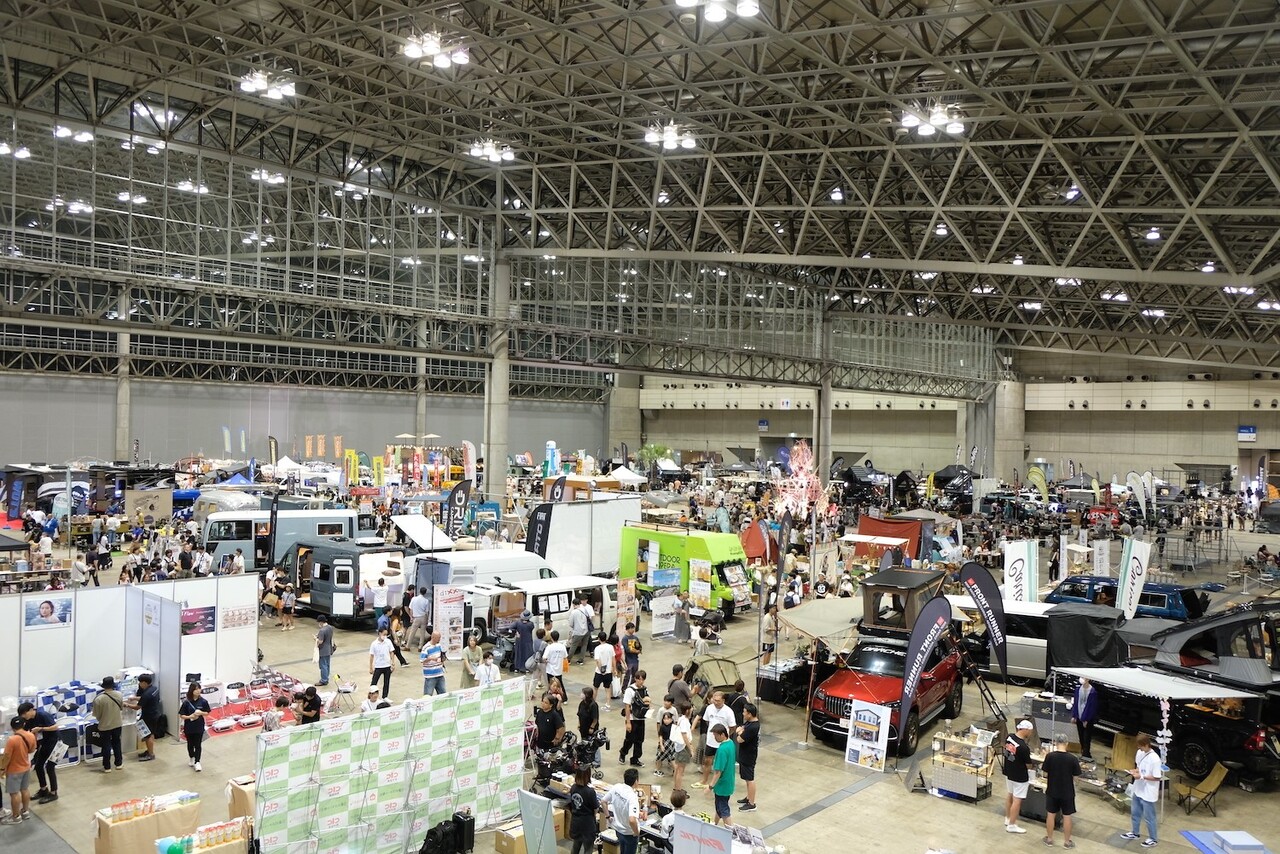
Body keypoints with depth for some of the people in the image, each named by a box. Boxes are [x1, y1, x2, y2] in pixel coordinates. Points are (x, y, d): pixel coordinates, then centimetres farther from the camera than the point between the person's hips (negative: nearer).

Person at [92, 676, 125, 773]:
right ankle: (119, 763, 27)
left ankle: (107, 767, 17)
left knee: (106, 746, 9)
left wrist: (101, 720, 10)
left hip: (104, 726, -3)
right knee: (116, 743, 18)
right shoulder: (119, 695, -10)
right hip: (117, 724, 3)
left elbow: (97, 714, -11)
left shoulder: (98, 699, -21)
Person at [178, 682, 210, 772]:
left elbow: (207, 713, 1)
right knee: (190, 744, 18)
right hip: (189, 727, 1)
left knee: (198, 745, -1)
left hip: (199, 727, -1)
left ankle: (197, 762, 4)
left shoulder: (203, 701, -8)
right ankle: (191, 758, 40)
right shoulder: (186, 702, -11)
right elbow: (181, 715, -7)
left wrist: (201, 713, -20)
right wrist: (190, 716, -24)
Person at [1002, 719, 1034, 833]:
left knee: (1009, 795, 23)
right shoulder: (1024, 747, -31)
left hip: (1008, 772, 8)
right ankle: (1011, 825, 17)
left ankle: (1008, 819, 37)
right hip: (1019, 776, -8)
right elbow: (1028, 764, -15)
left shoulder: (1009, 736, -9)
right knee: (1017, 800, 6)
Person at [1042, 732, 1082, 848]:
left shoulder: (1050, 756, -14)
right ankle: (1067, 842, 24)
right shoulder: (1073, 758, -16)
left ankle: (1049, 839, 26)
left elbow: (1045, 774, -7)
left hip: (1052, 791, 1)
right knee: (1067, 817, 14)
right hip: (1067, 792, 0)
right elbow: (1075, 777, -8)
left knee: (1050, 815, 15)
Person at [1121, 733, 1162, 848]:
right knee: (1135, 813, 23)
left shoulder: (1154, 759, -27)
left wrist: (1141, 776, -24)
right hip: (1138, 790, 8)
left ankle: (1153, 839, 29)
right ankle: (1134, 833, 41)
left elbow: (1157, 778, -22)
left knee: (1149, 817, 10)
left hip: (1148, 793, -8)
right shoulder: (1140, 753, -2)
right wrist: (1135, 770, -6)